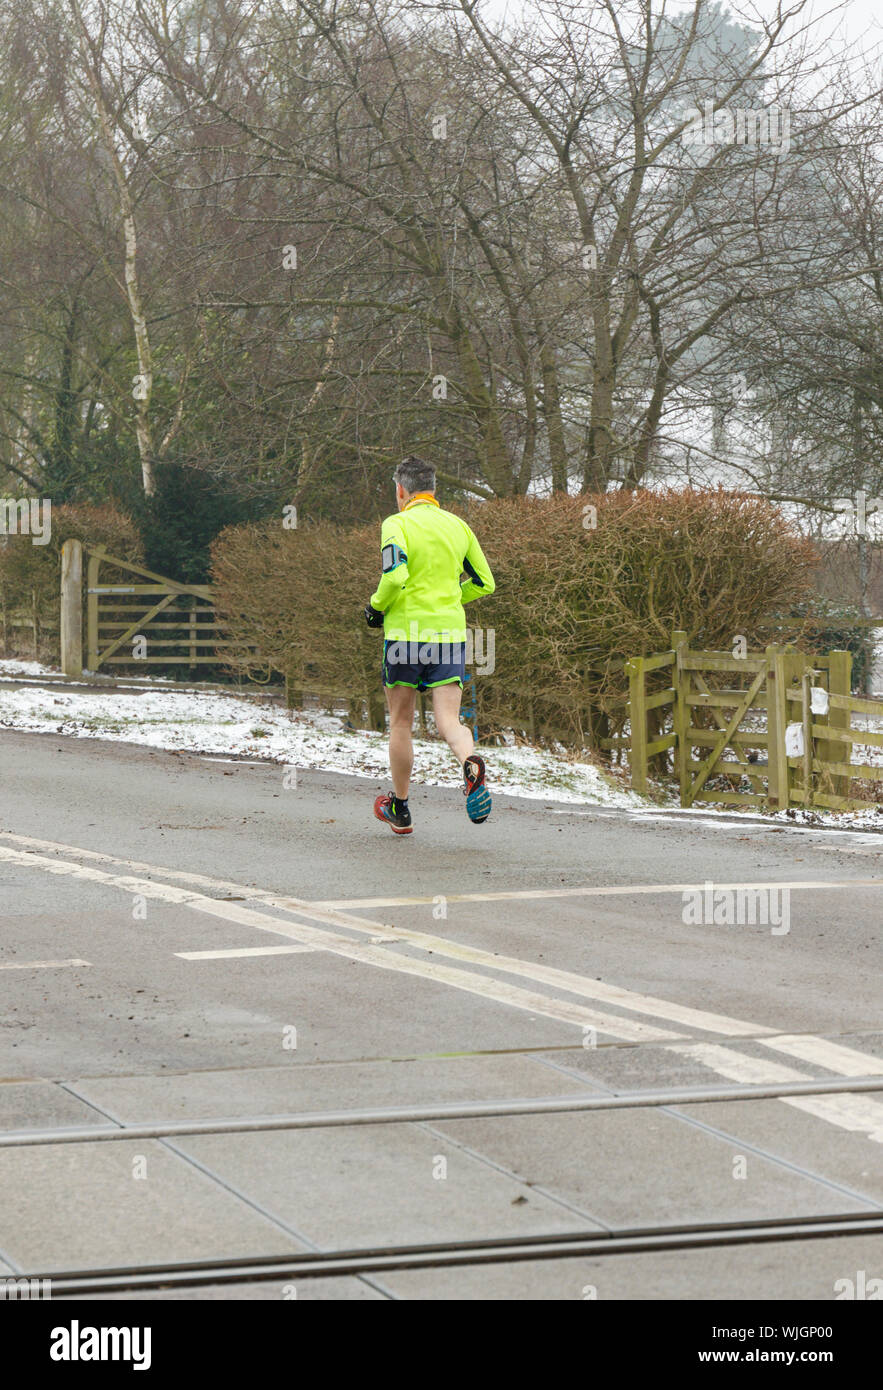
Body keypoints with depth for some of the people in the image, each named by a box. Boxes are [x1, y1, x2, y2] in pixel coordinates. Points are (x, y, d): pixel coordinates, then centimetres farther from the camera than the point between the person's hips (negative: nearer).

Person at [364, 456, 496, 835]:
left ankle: (400, 809, 21)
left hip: (407, 630, -3)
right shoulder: (457, 526, 11)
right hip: (451, 631, 3)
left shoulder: (397, 524, -5)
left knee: (401, 722, 11)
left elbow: (395, 574, -20)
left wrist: (376, 607, -2)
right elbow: (484, 583, 14)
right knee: (448, 720, -2)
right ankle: (471, 763, -36)